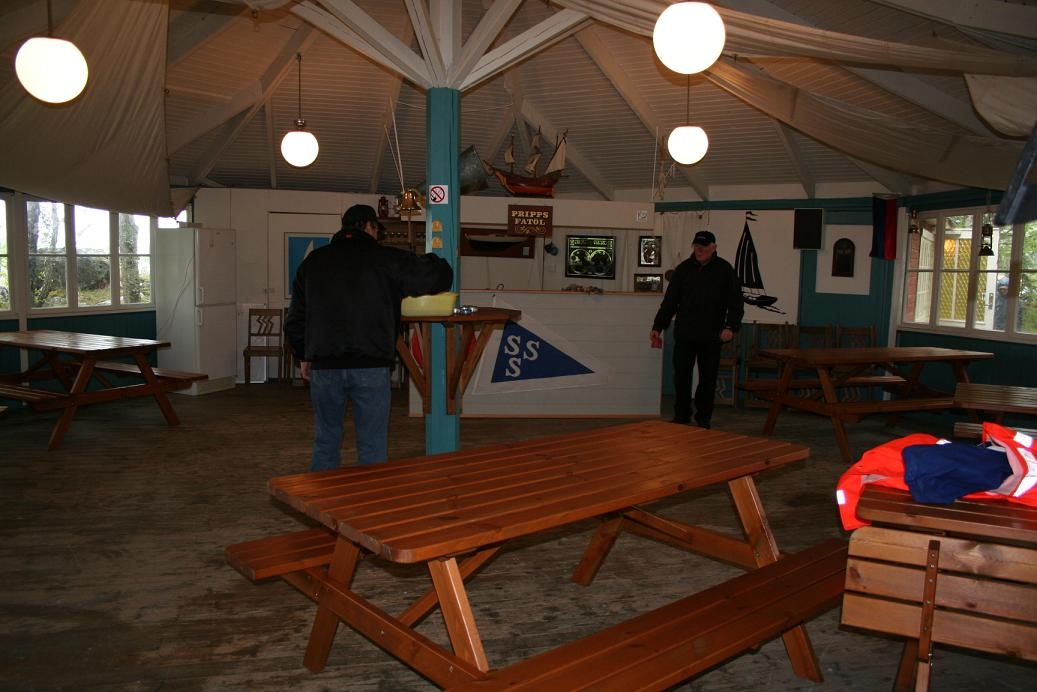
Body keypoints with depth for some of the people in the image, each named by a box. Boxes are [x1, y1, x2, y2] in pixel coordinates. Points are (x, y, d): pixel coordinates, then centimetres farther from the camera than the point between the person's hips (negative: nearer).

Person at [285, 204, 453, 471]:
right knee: (373, 448, 6)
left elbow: (295, 319, 15)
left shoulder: (313, 261, 12)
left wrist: (303, 356, 27)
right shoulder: (385, 259, -1)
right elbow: (440, 276, 1)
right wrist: (434, 261, 23)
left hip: (324, 366, 4)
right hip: (370, 366, -3)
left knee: (325, 444, 15)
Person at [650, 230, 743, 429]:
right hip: (684, 335, 1)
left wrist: (731, 327, -16)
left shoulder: (725, 270, 1)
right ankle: (681, 418, 14)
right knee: (681, 378, 2)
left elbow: (735, 303, -1)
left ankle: (703, 419, 19)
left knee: (708, 380, 7)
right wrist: (658, 327, 3)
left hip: (711, 338, -1)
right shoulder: (683, 269, 6)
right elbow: (669, 301, 8)